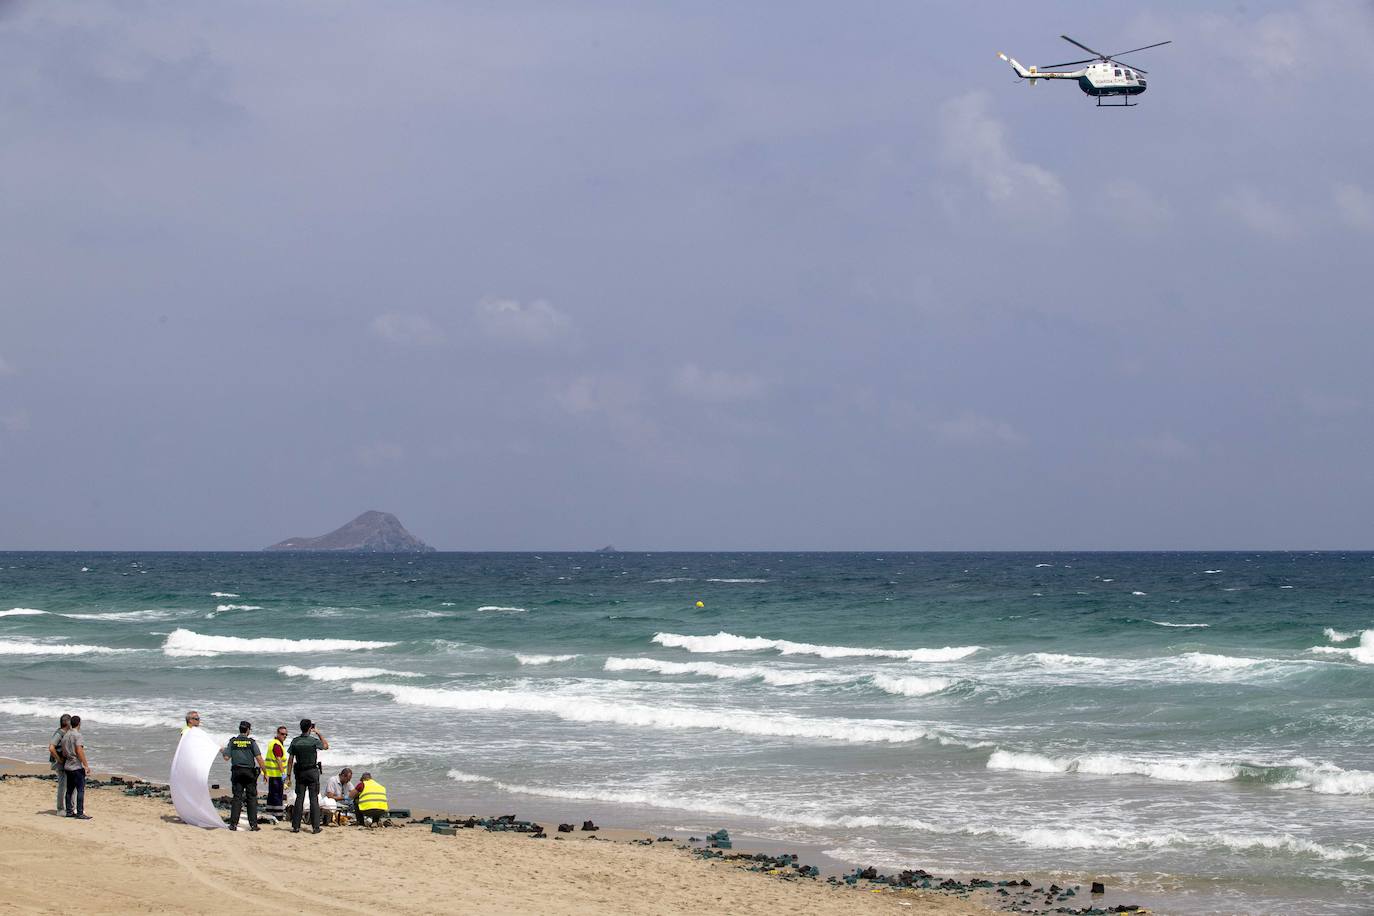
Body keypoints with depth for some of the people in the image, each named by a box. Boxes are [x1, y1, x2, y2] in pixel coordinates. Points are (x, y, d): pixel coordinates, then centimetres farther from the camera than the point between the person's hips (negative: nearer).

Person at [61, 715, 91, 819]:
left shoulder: (65, 736, 12)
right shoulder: (77, 735, -13)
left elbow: (63, 753, 16)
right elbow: (79, 751, -19)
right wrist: (86, 765, -16)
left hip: (68, 766, 8)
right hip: (77, 766, -8)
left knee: (70, 790, 13)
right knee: (81, 790, -7)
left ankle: (69, 811, 16)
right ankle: (80, 813, -10)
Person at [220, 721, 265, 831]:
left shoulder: (232, 742, 2)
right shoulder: (251, 742, -4)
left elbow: (226, 757, -1)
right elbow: (259, 758, -10)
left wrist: (222, 752, 22)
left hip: (236, 772, 2)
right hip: (250, 772, -2)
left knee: (237, 797, 4)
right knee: (252, 798, 3)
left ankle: (233, 823, -1)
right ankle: (253, 824, -1)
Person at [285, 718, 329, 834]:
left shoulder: (295, 741, -1)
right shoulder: (314, 741, -10)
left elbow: (290, 760, 0)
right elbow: (326, 746, 11)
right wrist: (319, 733, 16)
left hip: (299, 772, 3)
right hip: (312, 772, -3)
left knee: (299, 798, 6)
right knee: (314, 799, 1)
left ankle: (295, 826, 4)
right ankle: (315, 826, -2)